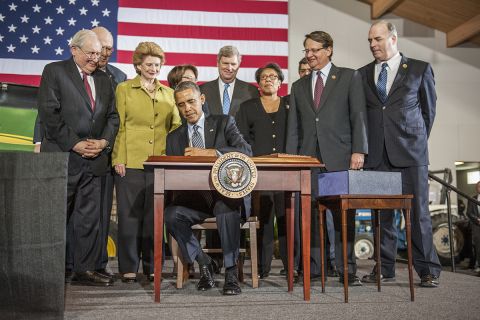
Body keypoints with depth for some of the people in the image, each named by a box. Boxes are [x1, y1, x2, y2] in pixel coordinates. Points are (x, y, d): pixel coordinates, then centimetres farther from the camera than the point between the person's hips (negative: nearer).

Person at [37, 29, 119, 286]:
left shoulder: (103, 79, 16)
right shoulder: (54, 71, 0)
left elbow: (112, 116, 15)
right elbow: (49, 113, -9)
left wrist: (104, 142, -3)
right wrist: (75, 144, -14)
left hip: (94, 159, 5)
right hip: (62, 157, -5)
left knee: (89, 217, 6)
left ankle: (85, 269, 14)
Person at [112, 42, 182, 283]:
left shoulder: (168, 93, 16)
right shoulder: (124, 89, 7)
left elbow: (175, 127, 15)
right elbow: (119, 126, 2)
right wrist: (119, 159, -7)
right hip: (131, 163, -3)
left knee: (154, 215, 6)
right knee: (130, 215, 1)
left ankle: (152, 267, 16)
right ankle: (128, 268, 11)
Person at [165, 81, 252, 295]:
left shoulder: (224, 123, 7)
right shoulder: (173, 138, 16)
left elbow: (246, 151, -11)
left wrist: (208, 153, -22)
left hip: (226, 196, -3)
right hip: (193, 201, 3)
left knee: (226, 210, -36)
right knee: (171, 214, -26)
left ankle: (231, 273, -20)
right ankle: (203, 263, -5)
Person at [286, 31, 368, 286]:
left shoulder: (349, 77, 9)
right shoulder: (299, 86, 19)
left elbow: (358, 116, 1)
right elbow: (293, 127, 16)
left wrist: (358, 150, -10)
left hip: (339, 155, -3)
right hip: (308, 157, 3)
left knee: (344, 213, -2)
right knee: (310, 212, 1)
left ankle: (347, 269, 5)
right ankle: (313, 266, 9)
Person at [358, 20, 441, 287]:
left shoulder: (419, 69, 6)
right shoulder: (363, 74, 12)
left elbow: (429, 109, 11)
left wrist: (417, 140, 9)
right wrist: (363, 148, 7)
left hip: (410, 151, -2)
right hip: (377, 153, 3)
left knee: (418, 211, -2)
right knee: (382, 213, 4)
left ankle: (428, 270, 8)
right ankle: (385, 268, 14)